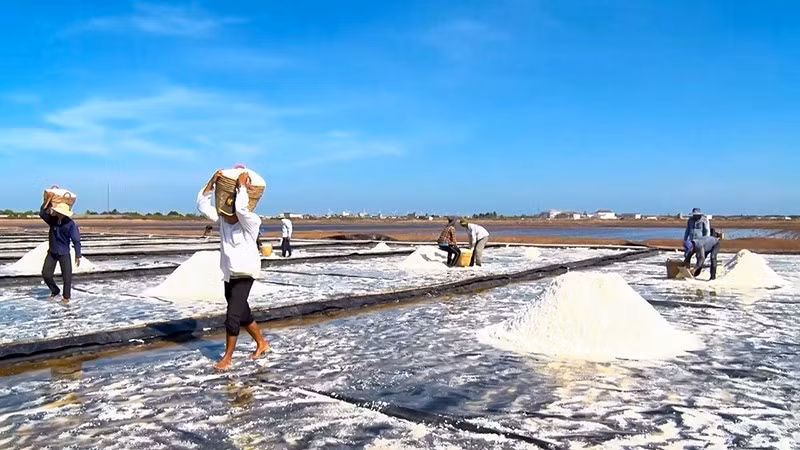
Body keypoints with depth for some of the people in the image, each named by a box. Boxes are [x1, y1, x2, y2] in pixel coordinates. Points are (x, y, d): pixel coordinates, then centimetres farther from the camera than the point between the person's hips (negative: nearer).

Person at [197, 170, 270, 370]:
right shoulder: (222, 219, -1)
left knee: (233, 316, -11)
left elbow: (241, 208, -38)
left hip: (244, 275, -7)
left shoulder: (251, 222, -19)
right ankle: (262, 343, 36)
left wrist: (242, 185, -29)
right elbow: (202, 206, -6)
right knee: (242, 314, 18)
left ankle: (227, 357, 2)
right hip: (229, 275, 7)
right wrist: (211, 183, -13)